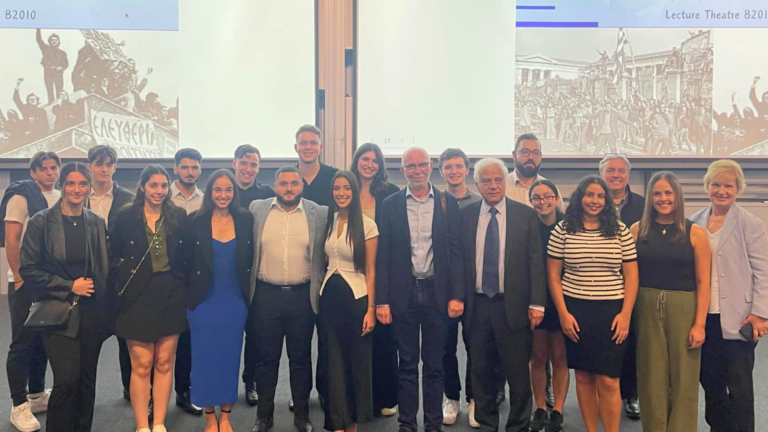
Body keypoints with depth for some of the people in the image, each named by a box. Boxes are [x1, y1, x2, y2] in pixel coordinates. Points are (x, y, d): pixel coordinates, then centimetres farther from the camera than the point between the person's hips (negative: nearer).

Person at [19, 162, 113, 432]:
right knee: (67, 380, -9)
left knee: (87, 379, 8)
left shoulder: (97, 223, 6)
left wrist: (106, 306, 5)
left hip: (92, 312, 3)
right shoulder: (42, 222, -4)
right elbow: (28, 269, -5)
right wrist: (69, 286, -10)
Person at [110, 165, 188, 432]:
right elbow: (112, 254, 5)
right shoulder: (125, 217, -1)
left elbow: (186, 255, 8)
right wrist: (126, 273, -7)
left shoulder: (178, 216, 4)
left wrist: (183, 282, -2)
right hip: (138, 295, -2)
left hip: (171, 295, 2)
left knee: (164, 363, 7)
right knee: (141, 365, 1)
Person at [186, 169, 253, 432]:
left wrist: (247, 290, 2)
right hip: (203, 302, -1)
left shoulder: (246, 220, -1)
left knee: (230, 358, 9)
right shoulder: (195, 221, -5)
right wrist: (189, 294, -2)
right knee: (205, 359, 6)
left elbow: (250, 260, 4)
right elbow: (186, 261, -2)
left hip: (235, 302, 1)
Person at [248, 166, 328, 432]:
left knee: (301, 357, 10)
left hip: (303, 296, 0)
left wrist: (322, 288, 2)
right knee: (266, 357, 10)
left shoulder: (319, 213, 0)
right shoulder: (257, 209, 2)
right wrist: (248, 285, 5)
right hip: (266, 295, 1)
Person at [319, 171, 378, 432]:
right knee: (334, 363, 7)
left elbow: (371, 270, -7)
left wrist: (371, 309, -10)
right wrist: (320, 296, 9)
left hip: (355, 297, -4)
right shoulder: (328, 222, 6)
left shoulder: (366, 225, -8)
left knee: (357, 362, 8)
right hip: (329, 296, 4)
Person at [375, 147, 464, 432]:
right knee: (407, 363, 9)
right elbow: (383, 256, 0)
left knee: (434, 364, 10)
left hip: (437, 292, 0)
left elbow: (455, 252, 0)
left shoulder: (448, 203, 2)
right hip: (403, 293, 0)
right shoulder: (391, 205, 2)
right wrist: (381, 300, -4)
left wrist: (456, 296, -6)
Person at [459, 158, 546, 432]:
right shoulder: (466, 215, 5)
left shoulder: (526, 215, 0)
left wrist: (536, 303, -6)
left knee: (518, 373, 5)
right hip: (477, 305, 2)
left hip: (513, 306, -2)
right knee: (481, 371, 13)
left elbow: (535, 261, -2)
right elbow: (460, 259, 5)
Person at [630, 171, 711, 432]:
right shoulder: (638, 230, 3)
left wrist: (700, 324, -8)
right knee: (652, 378, 10)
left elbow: (703, 282, -3)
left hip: (683, 309, -1)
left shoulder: (694, 233, -2)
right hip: (646, 309, 2)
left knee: (683, 379, 7)